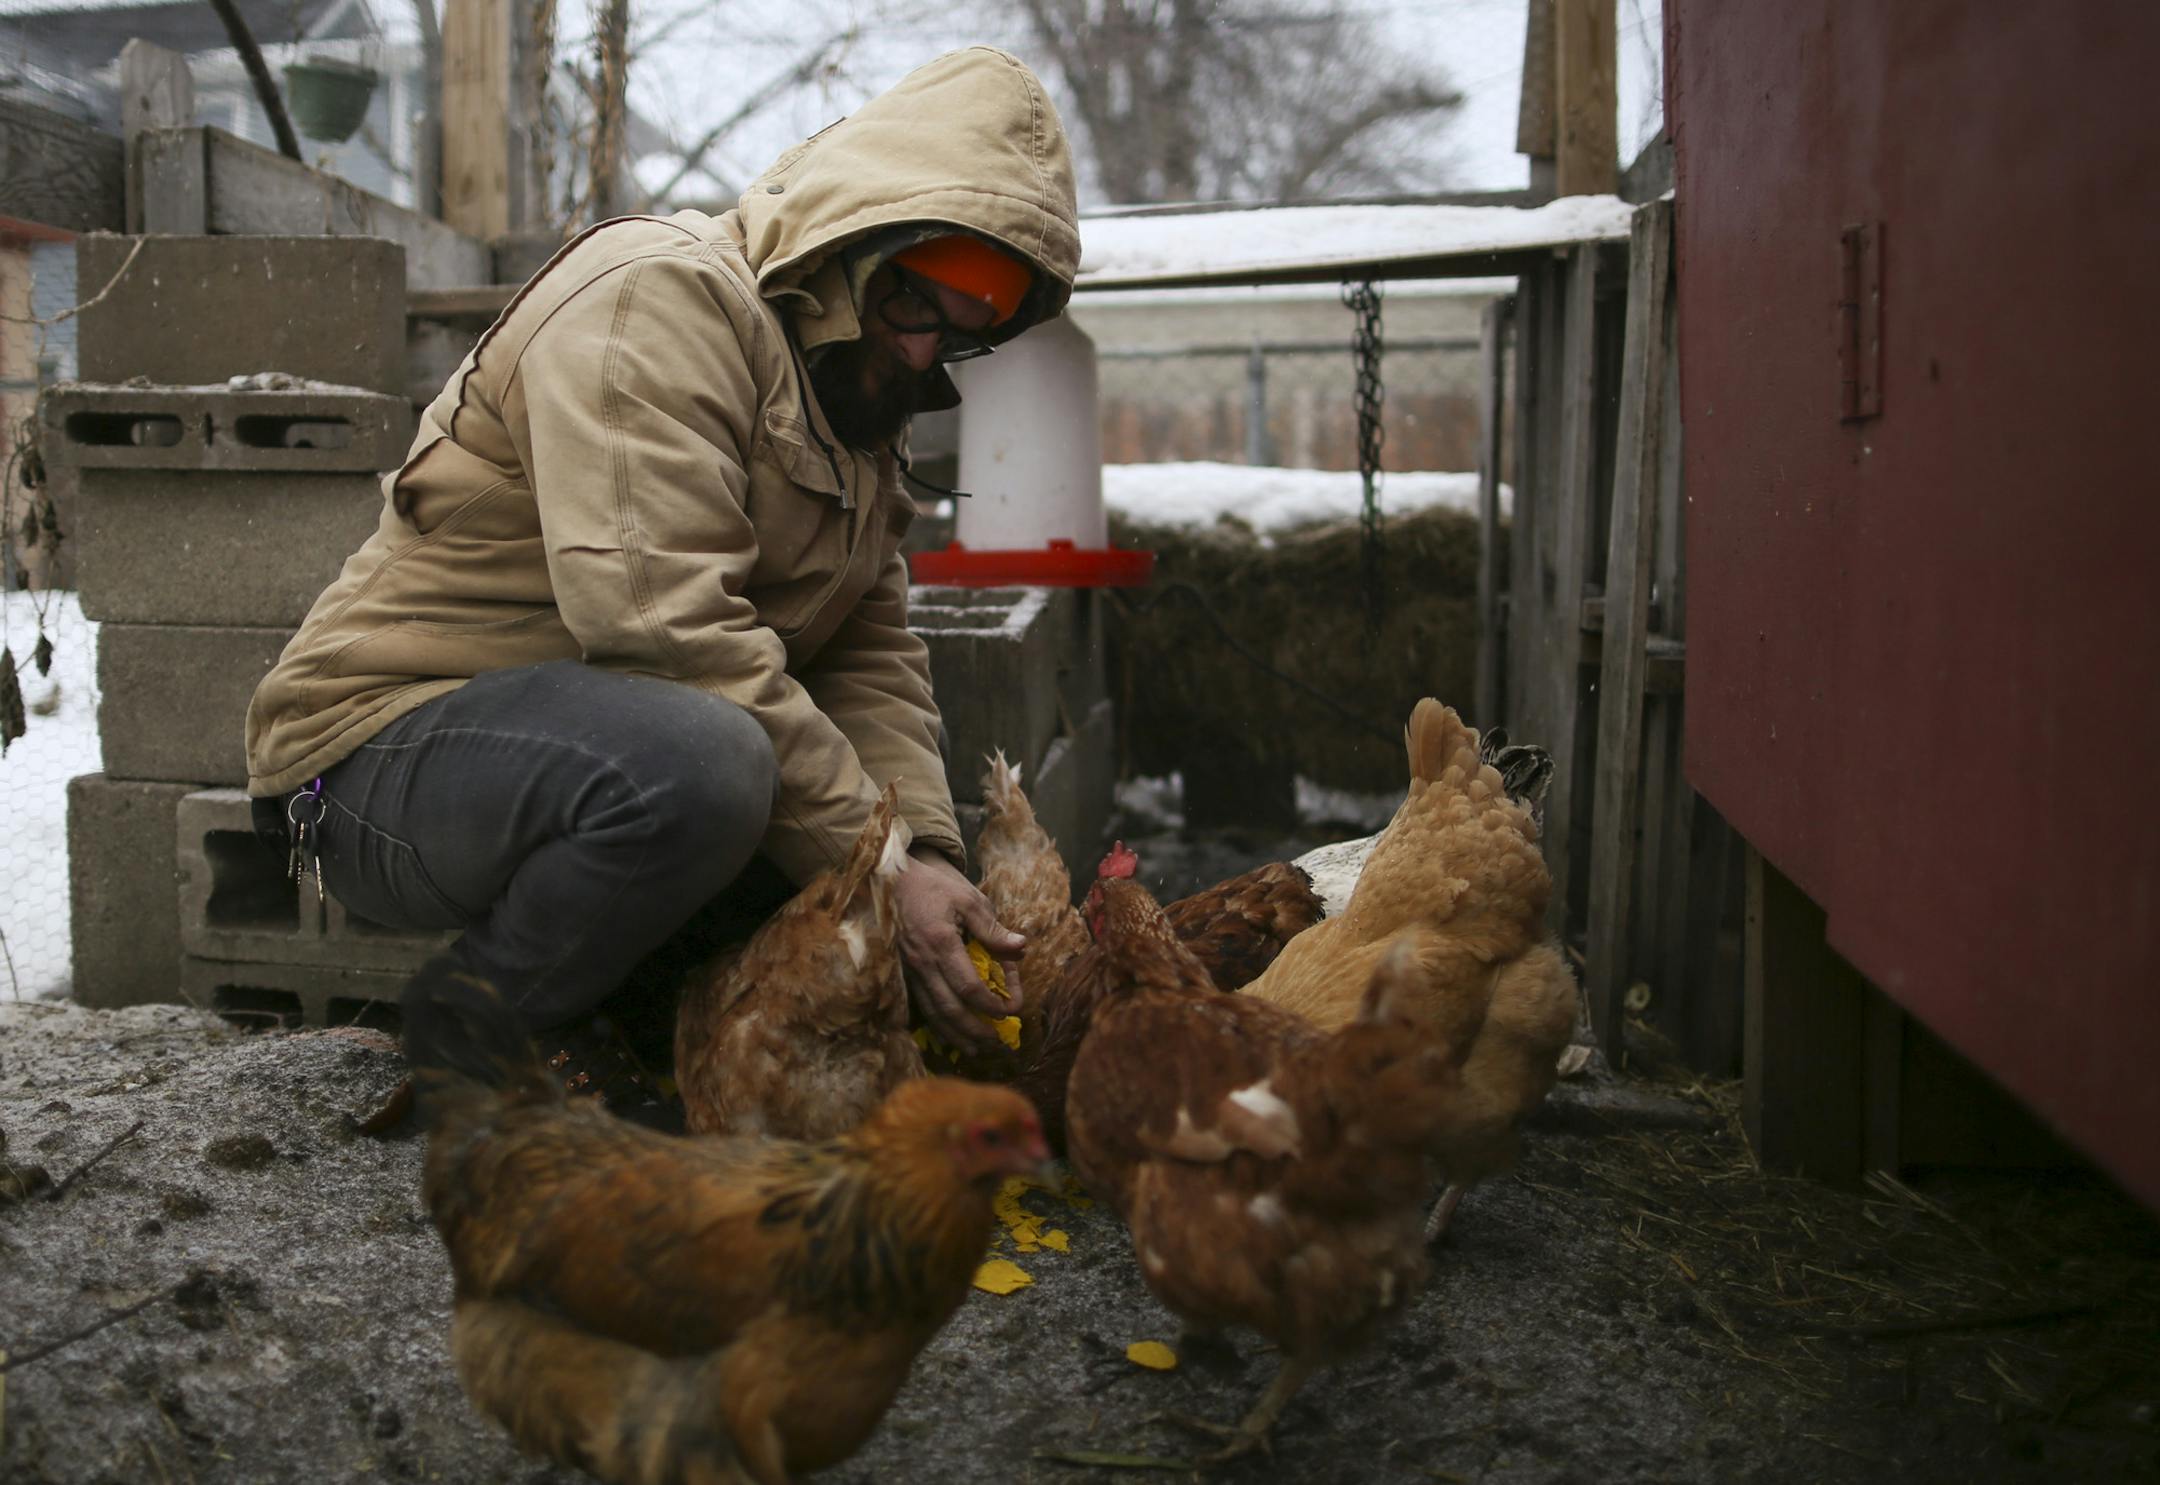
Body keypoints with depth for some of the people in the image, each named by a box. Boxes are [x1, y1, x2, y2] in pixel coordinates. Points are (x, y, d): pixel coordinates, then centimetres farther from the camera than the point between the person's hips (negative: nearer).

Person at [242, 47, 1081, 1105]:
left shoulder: (861, 399, 12)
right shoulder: (659, 294, -17)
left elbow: (872, 656, 4)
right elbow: (667, 627, -29)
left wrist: (923, 849, -14)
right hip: (390, 756, -9)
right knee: (694, 761, -36)